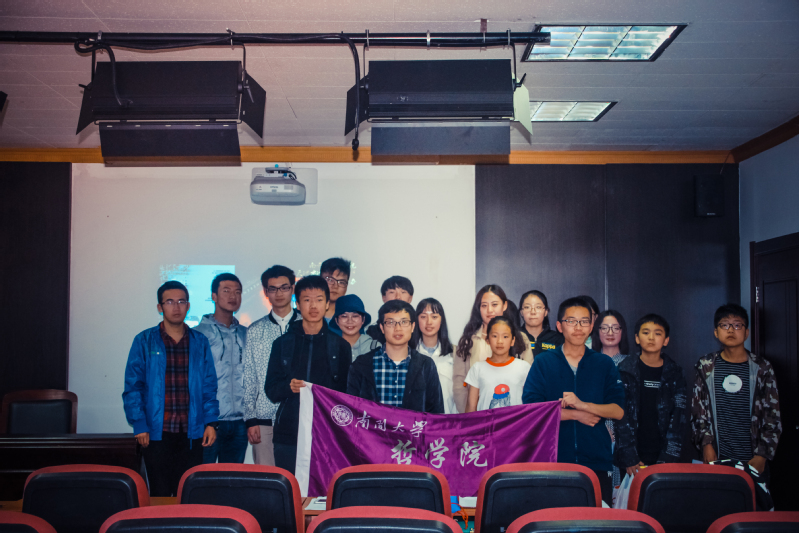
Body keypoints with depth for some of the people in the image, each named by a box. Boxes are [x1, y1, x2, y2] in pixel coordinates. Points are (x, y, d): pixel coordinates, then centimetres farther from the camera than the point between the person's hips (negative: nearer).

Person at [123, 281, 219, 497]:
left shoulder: (200, 342, 8)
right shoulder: (145, 341, 2)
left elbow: (209, 387, 9)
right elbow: (133, 387, 1)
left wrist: (211, 422, 0)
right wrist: (139, 425, -7)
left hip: (191, 433, 2)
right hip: (156, 432, -2)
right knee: (160, 494, 3)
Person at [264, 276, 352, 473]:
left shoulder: (340, 345, 11)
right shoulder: (282, 343, 13)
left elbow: (347, 392, 10)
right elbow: (271, 389, 9)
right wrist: (288, 387, -10)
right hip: (288, 434, 1)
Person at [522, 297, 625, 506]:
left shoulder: (604, 364, 12)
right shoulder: (543, 362, 6)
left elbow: (618, 411, 3)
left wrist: (582, 405, -12)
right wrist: (577, 415, -6)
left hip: (596, 460, 1)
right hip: (553, 459, -1)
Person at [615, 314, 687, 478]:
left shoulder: (674, 373, 6)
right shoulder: (625, 370, 1)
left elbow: (679, 417, 2)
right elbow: (621, 416, -4)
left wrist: (669, 457, -8)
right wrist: (629, 457, -12)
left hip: (664, 458, 1)